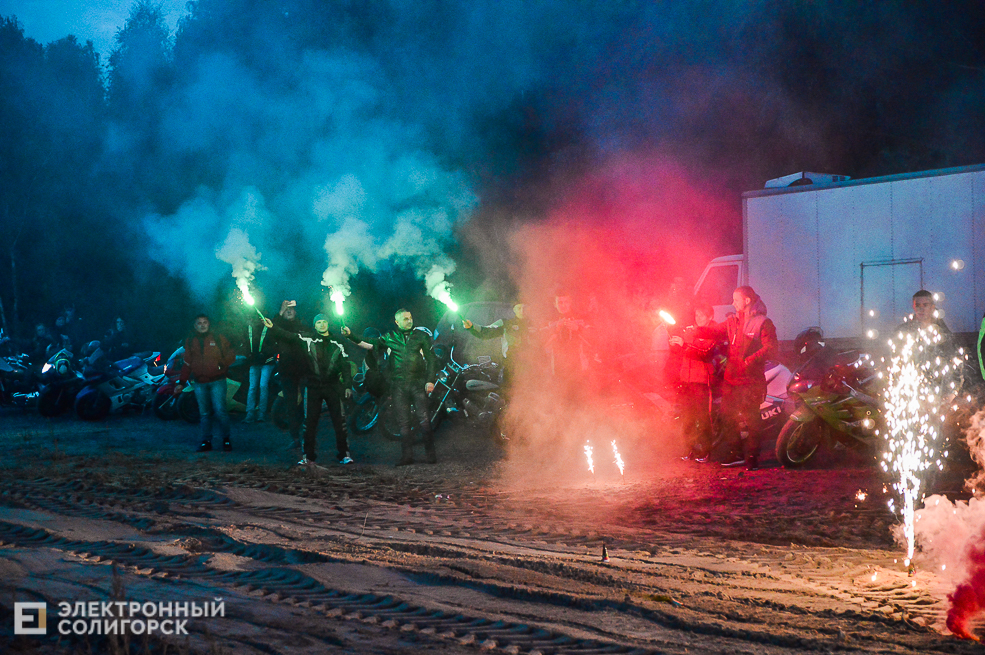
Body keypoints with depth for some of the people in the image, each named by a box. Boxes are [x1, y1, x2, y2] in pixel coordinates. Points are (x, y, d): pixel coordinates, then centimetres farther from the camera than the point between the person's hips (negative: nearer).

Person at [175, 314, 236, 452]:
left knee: (220, 410, -11)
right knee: (204, 413, 6)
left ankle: (226, 439, 2)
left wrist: (222, 365, -12)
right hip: (200, 383, 3)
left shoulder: (218, 338, 3)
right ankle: (206, 441, 13)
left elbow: (231, 355, 7)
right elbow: (187, 364, 16)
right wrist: (181, 382, 12)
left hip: (217, 381, -3)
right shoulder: (190, 341, 11)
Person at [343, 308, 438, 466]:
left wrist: (430, 380, 0)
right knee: (404, 422, 2)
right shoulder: (389, 337, 11)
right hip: (399, 386, 1)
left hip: (418, 383, -1)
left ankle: (430, 453, -2)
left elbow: (431, 359, 9)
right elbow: (370, 345, 9)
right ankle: (407, 456, 5)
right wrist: (350, 336, -2)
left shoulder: (421, 336, 9)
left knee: (424, 419, -8)